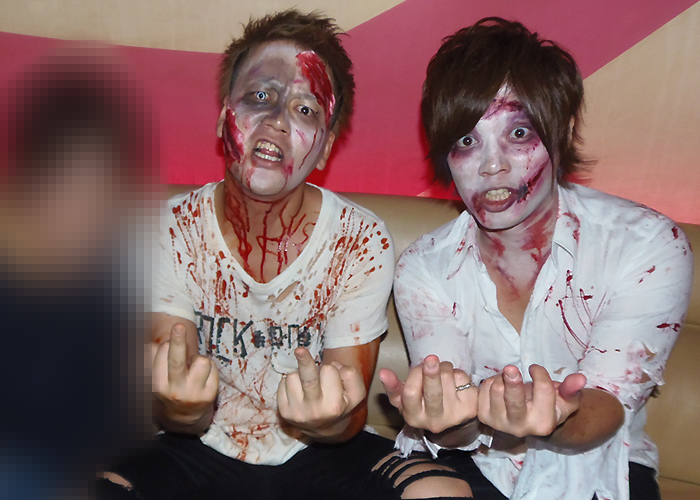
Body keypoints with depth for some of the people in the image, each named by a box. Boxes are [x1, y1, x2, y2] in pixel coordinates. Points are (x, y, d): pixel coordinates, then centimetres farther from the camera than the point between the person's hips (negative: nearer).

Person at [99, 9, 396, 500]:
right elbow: (172, 415, -11)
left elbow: (351, 418, -11)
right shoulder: (171, 230, -10)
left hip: (320, 457, 0)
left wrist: (330, 423, -36)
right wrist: (183, 411, -36)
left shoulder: (363, 242, -13)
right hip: (202, 453, 1)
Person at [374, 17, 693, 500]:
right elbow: (455, 435, -14)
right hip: (471, 460, -1)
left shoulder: (650, 247, -15)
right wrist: (451, 419, -38)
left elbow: (605, 409, -19)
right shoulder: (423, 268, -10)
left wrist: (557, 420, -42)